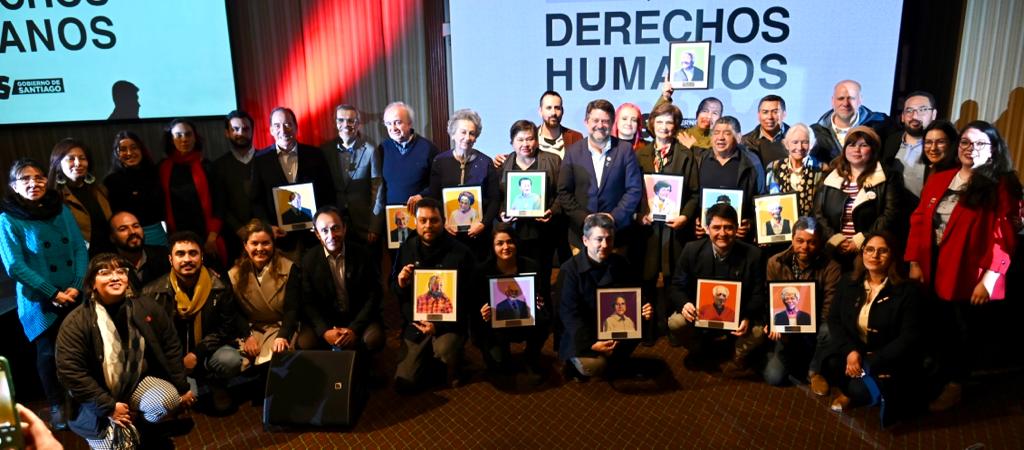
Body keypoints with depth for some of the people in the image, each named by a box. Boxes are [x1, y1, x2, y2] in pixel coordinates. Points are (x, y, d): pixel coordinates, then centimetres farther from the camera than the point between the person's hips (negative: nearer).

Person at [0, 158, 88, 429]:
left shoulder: (62, 210, 4)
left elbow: (80, 249, 3)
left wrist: (77, 286, -10)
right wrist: (53, 294, -14)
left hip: (75, 296, 3)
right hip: (39, 301, -3)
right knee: (49, 352, 8)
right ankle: (56, 405, 26)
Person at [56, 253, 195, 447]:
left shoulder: (145, 307, -4)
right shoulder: (76, 322, -15)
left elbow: (170, 346, 3)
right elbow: (70, 371, -16)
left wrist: (182, 387, 4)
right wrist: (108, 406, -17)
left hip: (138, 382, 2)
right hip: (98, 397, -2)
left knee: (167, 402, -27)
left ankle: (136, 425, 6)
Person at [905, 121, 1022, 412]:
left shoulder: (1001, 186, -6)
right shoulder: (938, 180, 9)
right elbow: (919, 221, 7)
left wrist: (988, 279, -16)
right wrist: (914, 262, 1)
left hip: (968, 276, -4)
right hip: (932, 270, 4)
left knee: (960, 331, 9)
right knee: (937, 327, 13)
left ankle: (955, 385, 25)